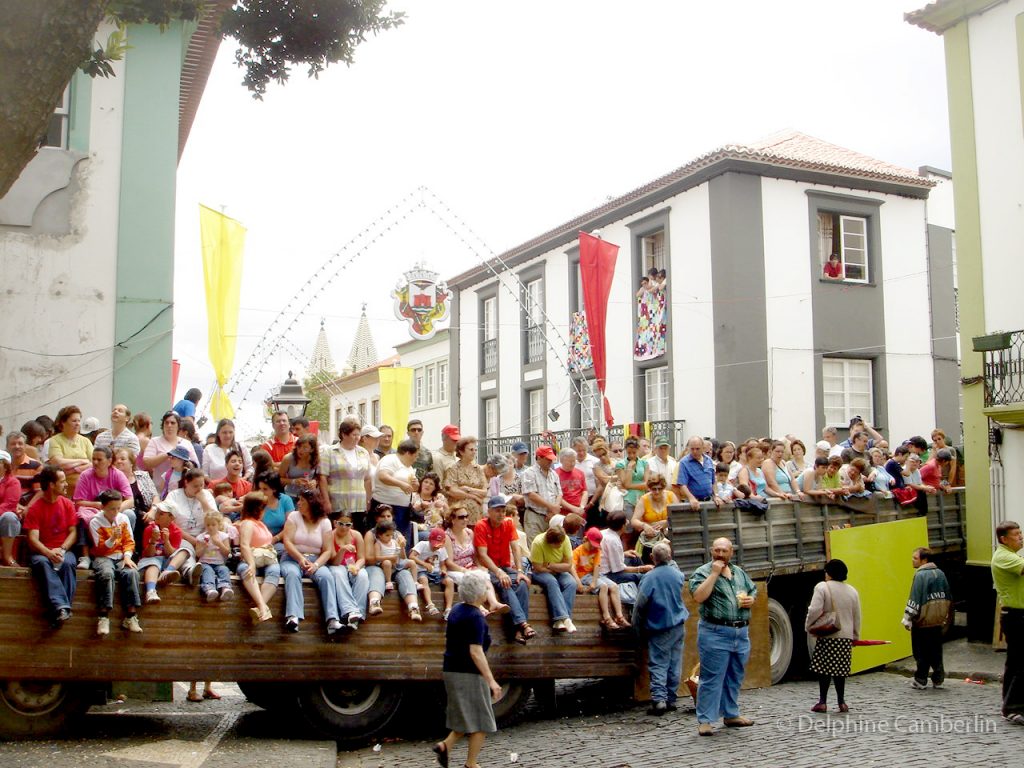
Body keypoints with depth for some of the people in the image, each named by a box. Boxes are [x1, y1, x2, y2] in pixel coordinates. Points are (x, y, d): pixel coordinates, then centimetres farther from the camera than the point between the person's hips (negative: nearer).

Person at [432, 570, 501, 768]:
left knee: (467, 717, 19)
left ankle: (446, 745, 3)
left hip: (451, 670, 8)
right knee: (481, 721, 4)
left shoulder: (456, 610, 7)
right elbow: (475, 651, -23)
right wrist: (491, 681, -24)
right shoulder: (476, 617, -18)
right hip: (469, 674, -8)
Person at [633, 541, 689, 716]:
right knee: (675, 664, 9)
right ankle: (671, 700, 13)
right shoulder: (677, 574, 0)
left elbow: (640, 604, -13)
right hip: (679, 625, 5)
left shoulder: (649, 577, -16)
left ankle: (659, 699, -14)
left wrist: (637, 625, 0)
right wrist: (670, 562, 32)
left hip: (659, 628, -4)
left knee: (658, 665, -2)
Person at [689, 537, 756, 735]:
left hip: (741, 633, 6)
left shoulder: (740, 572, 15)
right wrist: (714, 574, -19)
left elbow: (753, 591, 26)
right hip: (715, 632, -6)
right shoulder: (702, 572, -5)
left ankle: (731, 715, 27)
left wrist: (751, 599, 2)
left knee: (735, 678, 15)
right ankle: (705, 721, -1)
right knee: (712, 678, -5)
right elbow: (698, 597, -20)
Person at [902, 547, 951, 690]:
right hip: (937, 621, 7)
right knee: (936, 651, 14)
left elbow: (915, 600, -19)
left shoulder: (920, 575, -16)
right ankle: (938, 679, 17)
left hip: (922, 621, -7)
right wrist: (944, 617, 23)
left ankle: (920, 681, 7)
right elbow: (948, 598, 14)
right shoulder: (940, 574, 7)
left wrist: (908, 619, -13)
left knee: (922, 653, 2)